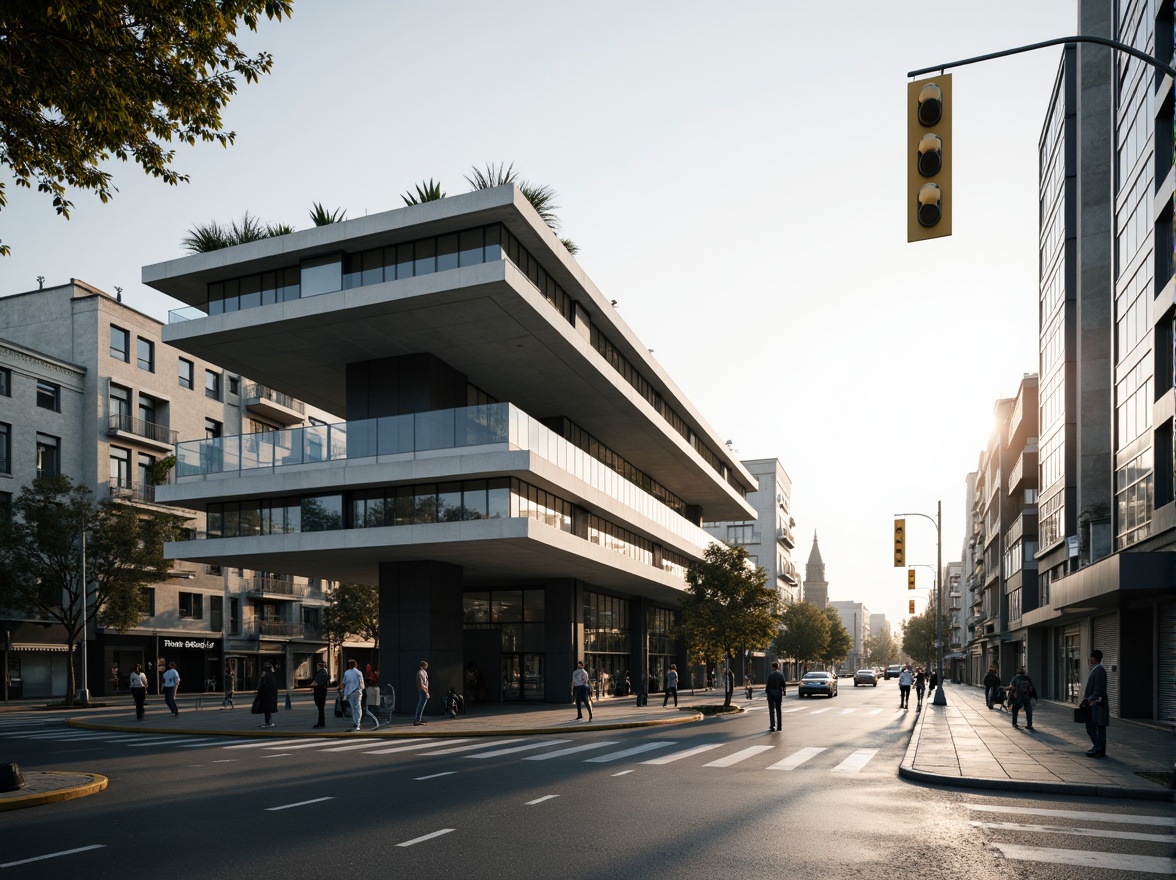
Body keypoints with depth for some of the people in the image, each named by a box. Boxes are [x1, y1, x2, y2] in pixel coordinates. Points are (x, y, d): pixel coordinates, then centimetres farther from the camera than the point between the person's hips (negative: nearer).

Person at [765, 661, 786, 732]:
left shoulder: (770, 674, -11)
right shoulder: (781, 674, -2)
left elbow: (768, 684, -12)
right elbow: (783, 684, -3)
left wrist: (766, 690, 4)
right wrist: (783, 689, 15)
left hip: (771, 693, -3)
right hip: (779, 693, 3)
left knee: (772, 710, -1)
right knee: (779, 710, 13)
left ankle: (772, 726, -10)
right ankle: (779, 726, 15)